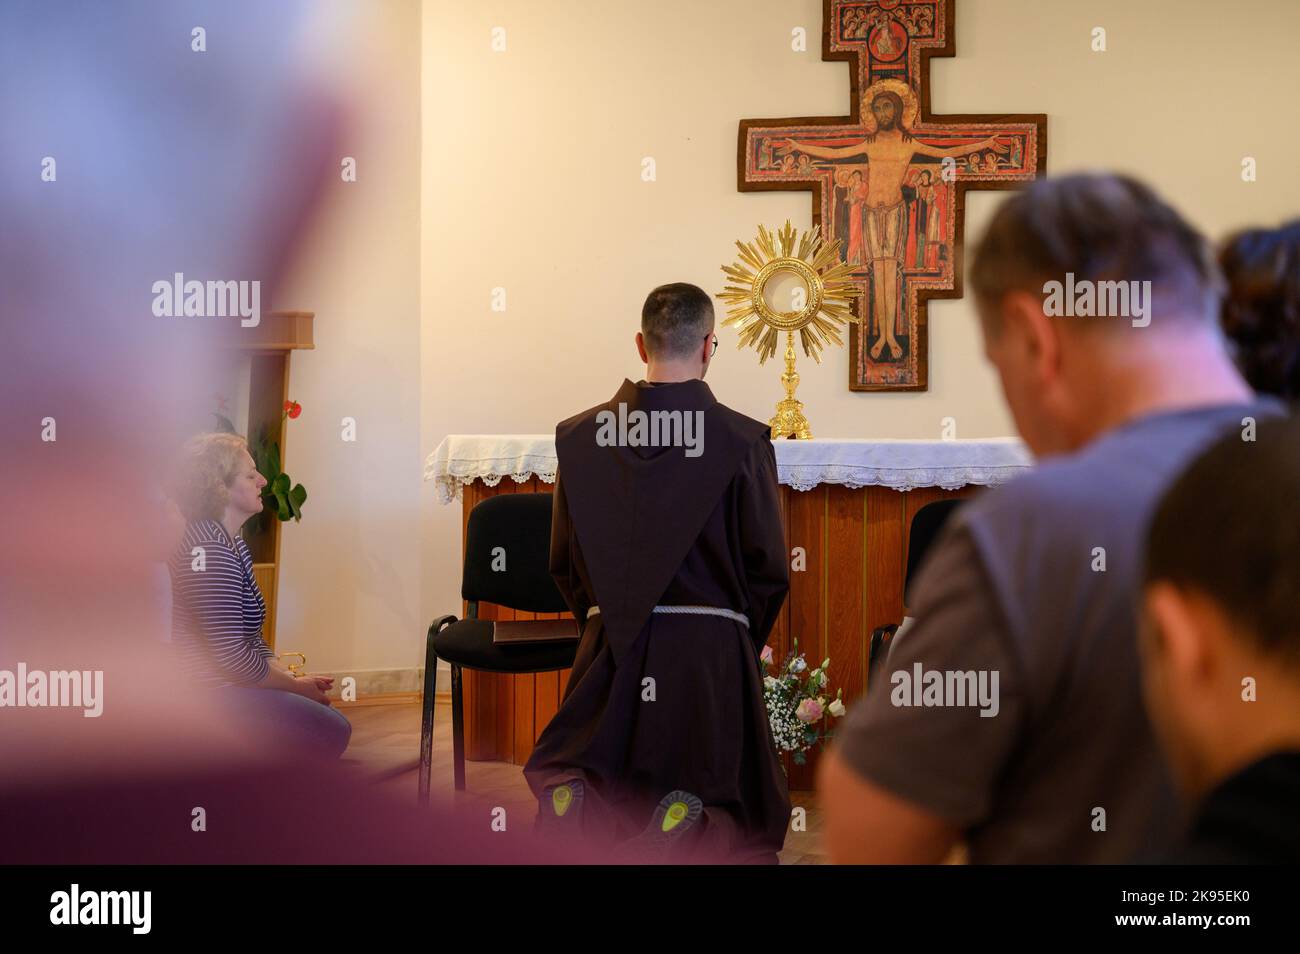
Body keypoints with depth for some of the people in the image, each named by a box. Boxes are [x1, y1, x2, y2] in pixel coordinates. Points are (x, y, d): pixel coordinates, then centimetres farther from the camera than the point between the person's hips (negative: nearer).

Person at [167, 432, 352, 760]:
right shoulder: (208, 550, -21)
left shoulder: (232, 543, 14)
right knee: (331, 733, -13)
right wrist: (295, 685, -10)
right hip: (205, 695, -11)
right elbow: (231, 657, -24)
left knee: (333, 723, 9)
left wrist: (289, 677, 1)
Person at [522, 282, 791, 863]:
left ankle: (571, 799, -14)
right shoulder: (742, 440, -7)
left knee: (564, 772, 22)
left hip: (613, 642, 2)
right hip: (711, 645, -2)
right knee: (745, 811, 12)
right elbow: (769, 569, -3)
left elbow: (563, 563, 8)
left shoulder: (580, 435, 2)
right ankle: (684, 830, -21)